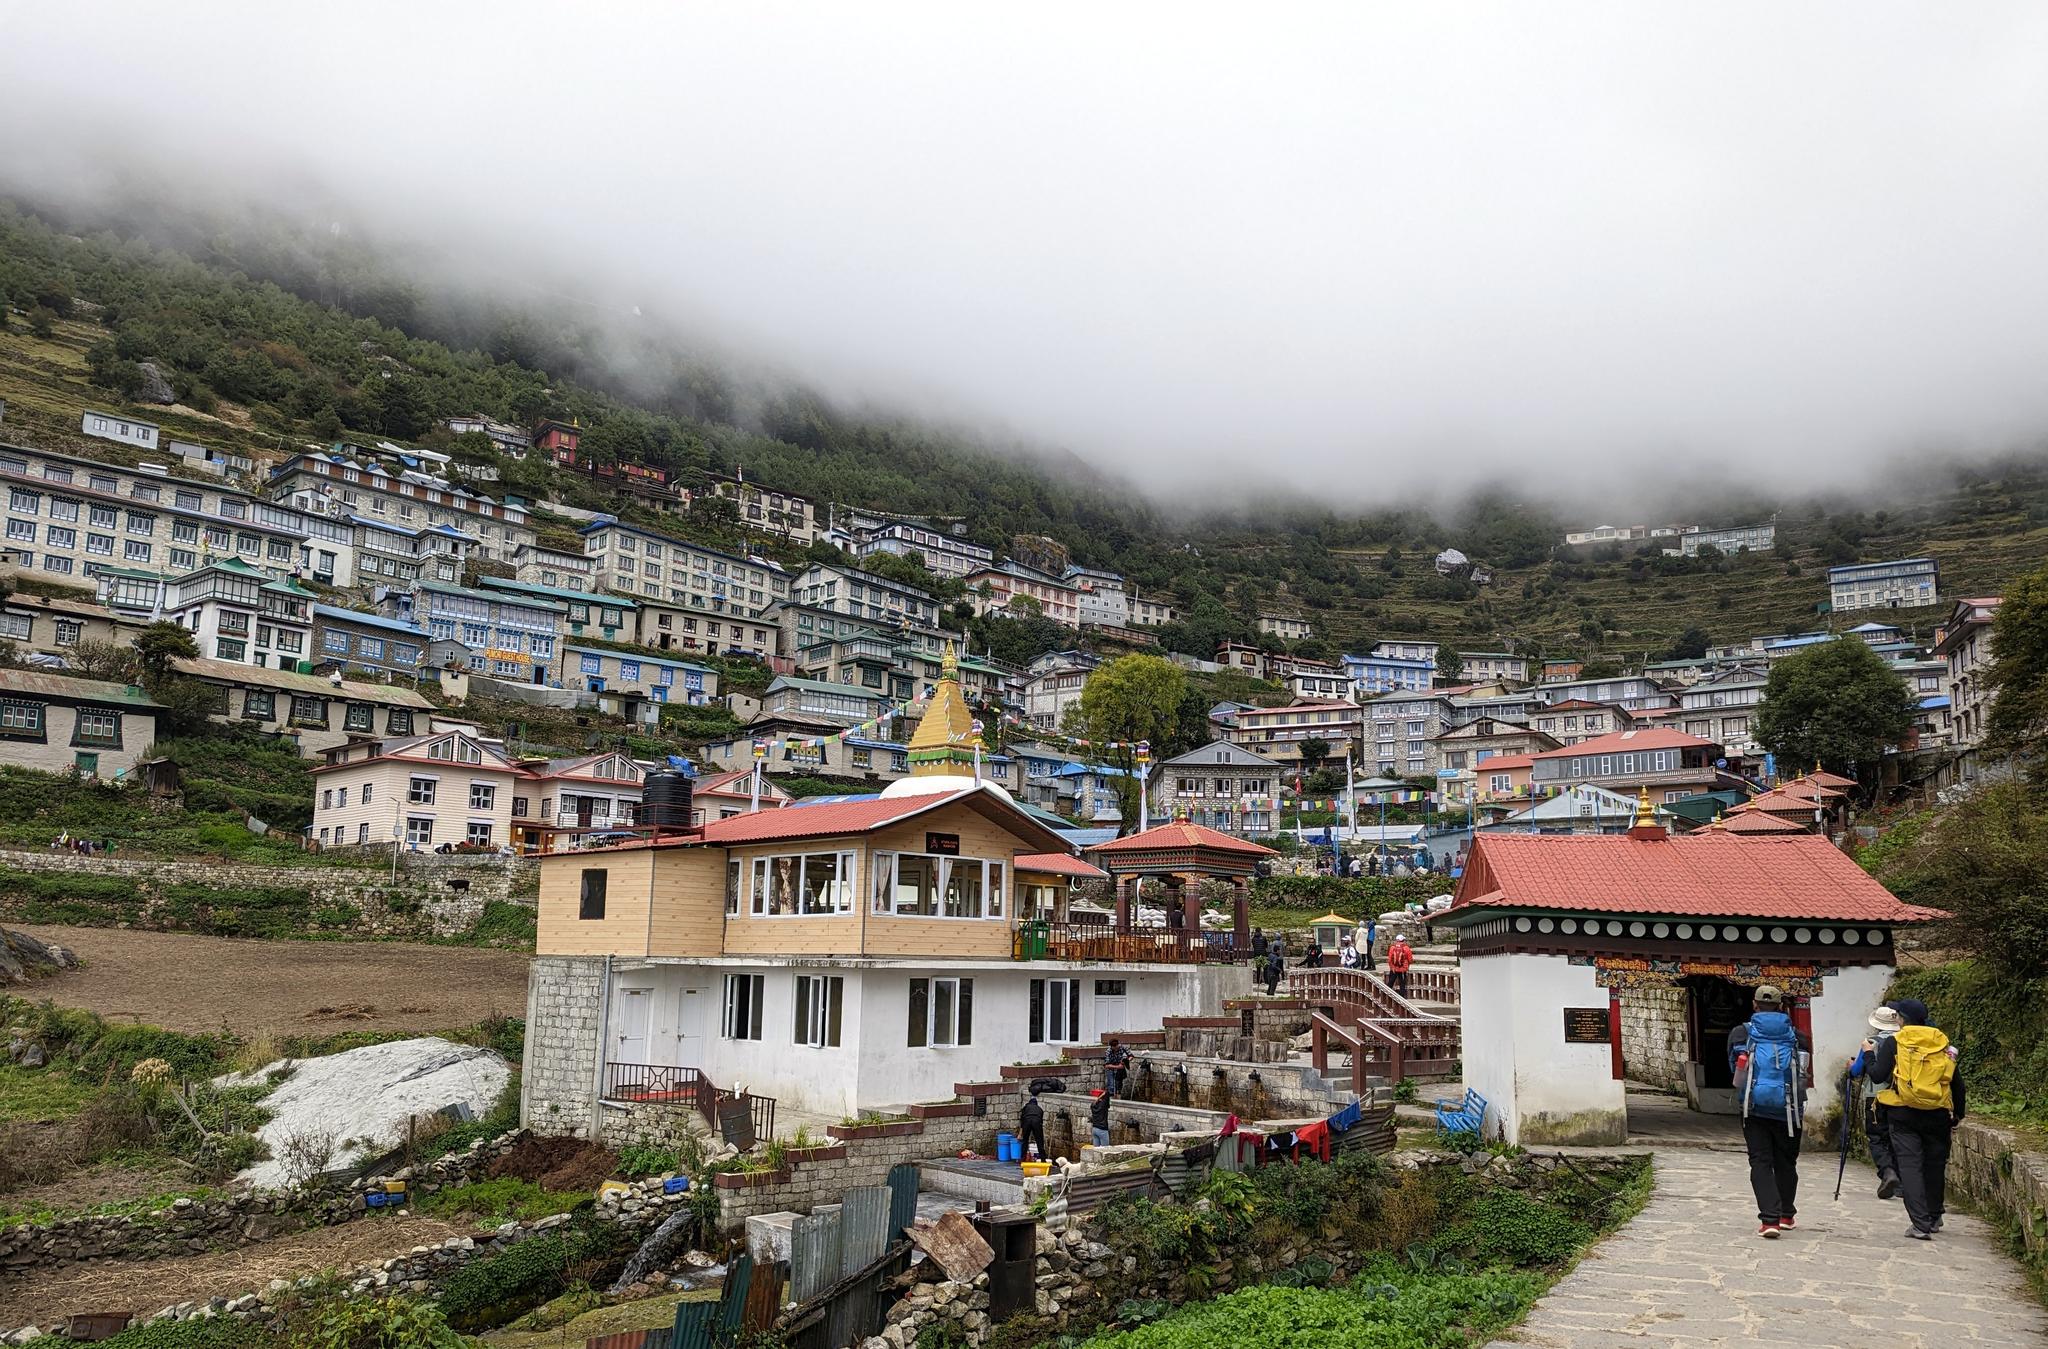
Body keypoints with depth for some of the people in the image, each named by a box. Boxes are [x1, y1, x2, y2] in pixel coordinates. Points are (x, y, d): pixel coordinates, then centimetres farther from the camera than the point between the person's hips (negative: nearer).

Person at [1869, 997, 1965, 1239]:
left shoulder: (1894, 1043, -5)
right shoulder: (1943, 1044, 6)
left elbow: (1877, 1075, -9)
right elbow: (1957, 1083, 9)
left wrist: (1870, 1054, 9)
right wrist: (1958, 1115, 19)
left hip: (1903, 1114, -4)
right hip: (1937, 1116, 4)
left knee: (1909, 1166, -1)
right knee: (1935, 1165, 18)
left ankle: (1921, 1224, -10)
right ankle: (1934, 1218, 33)